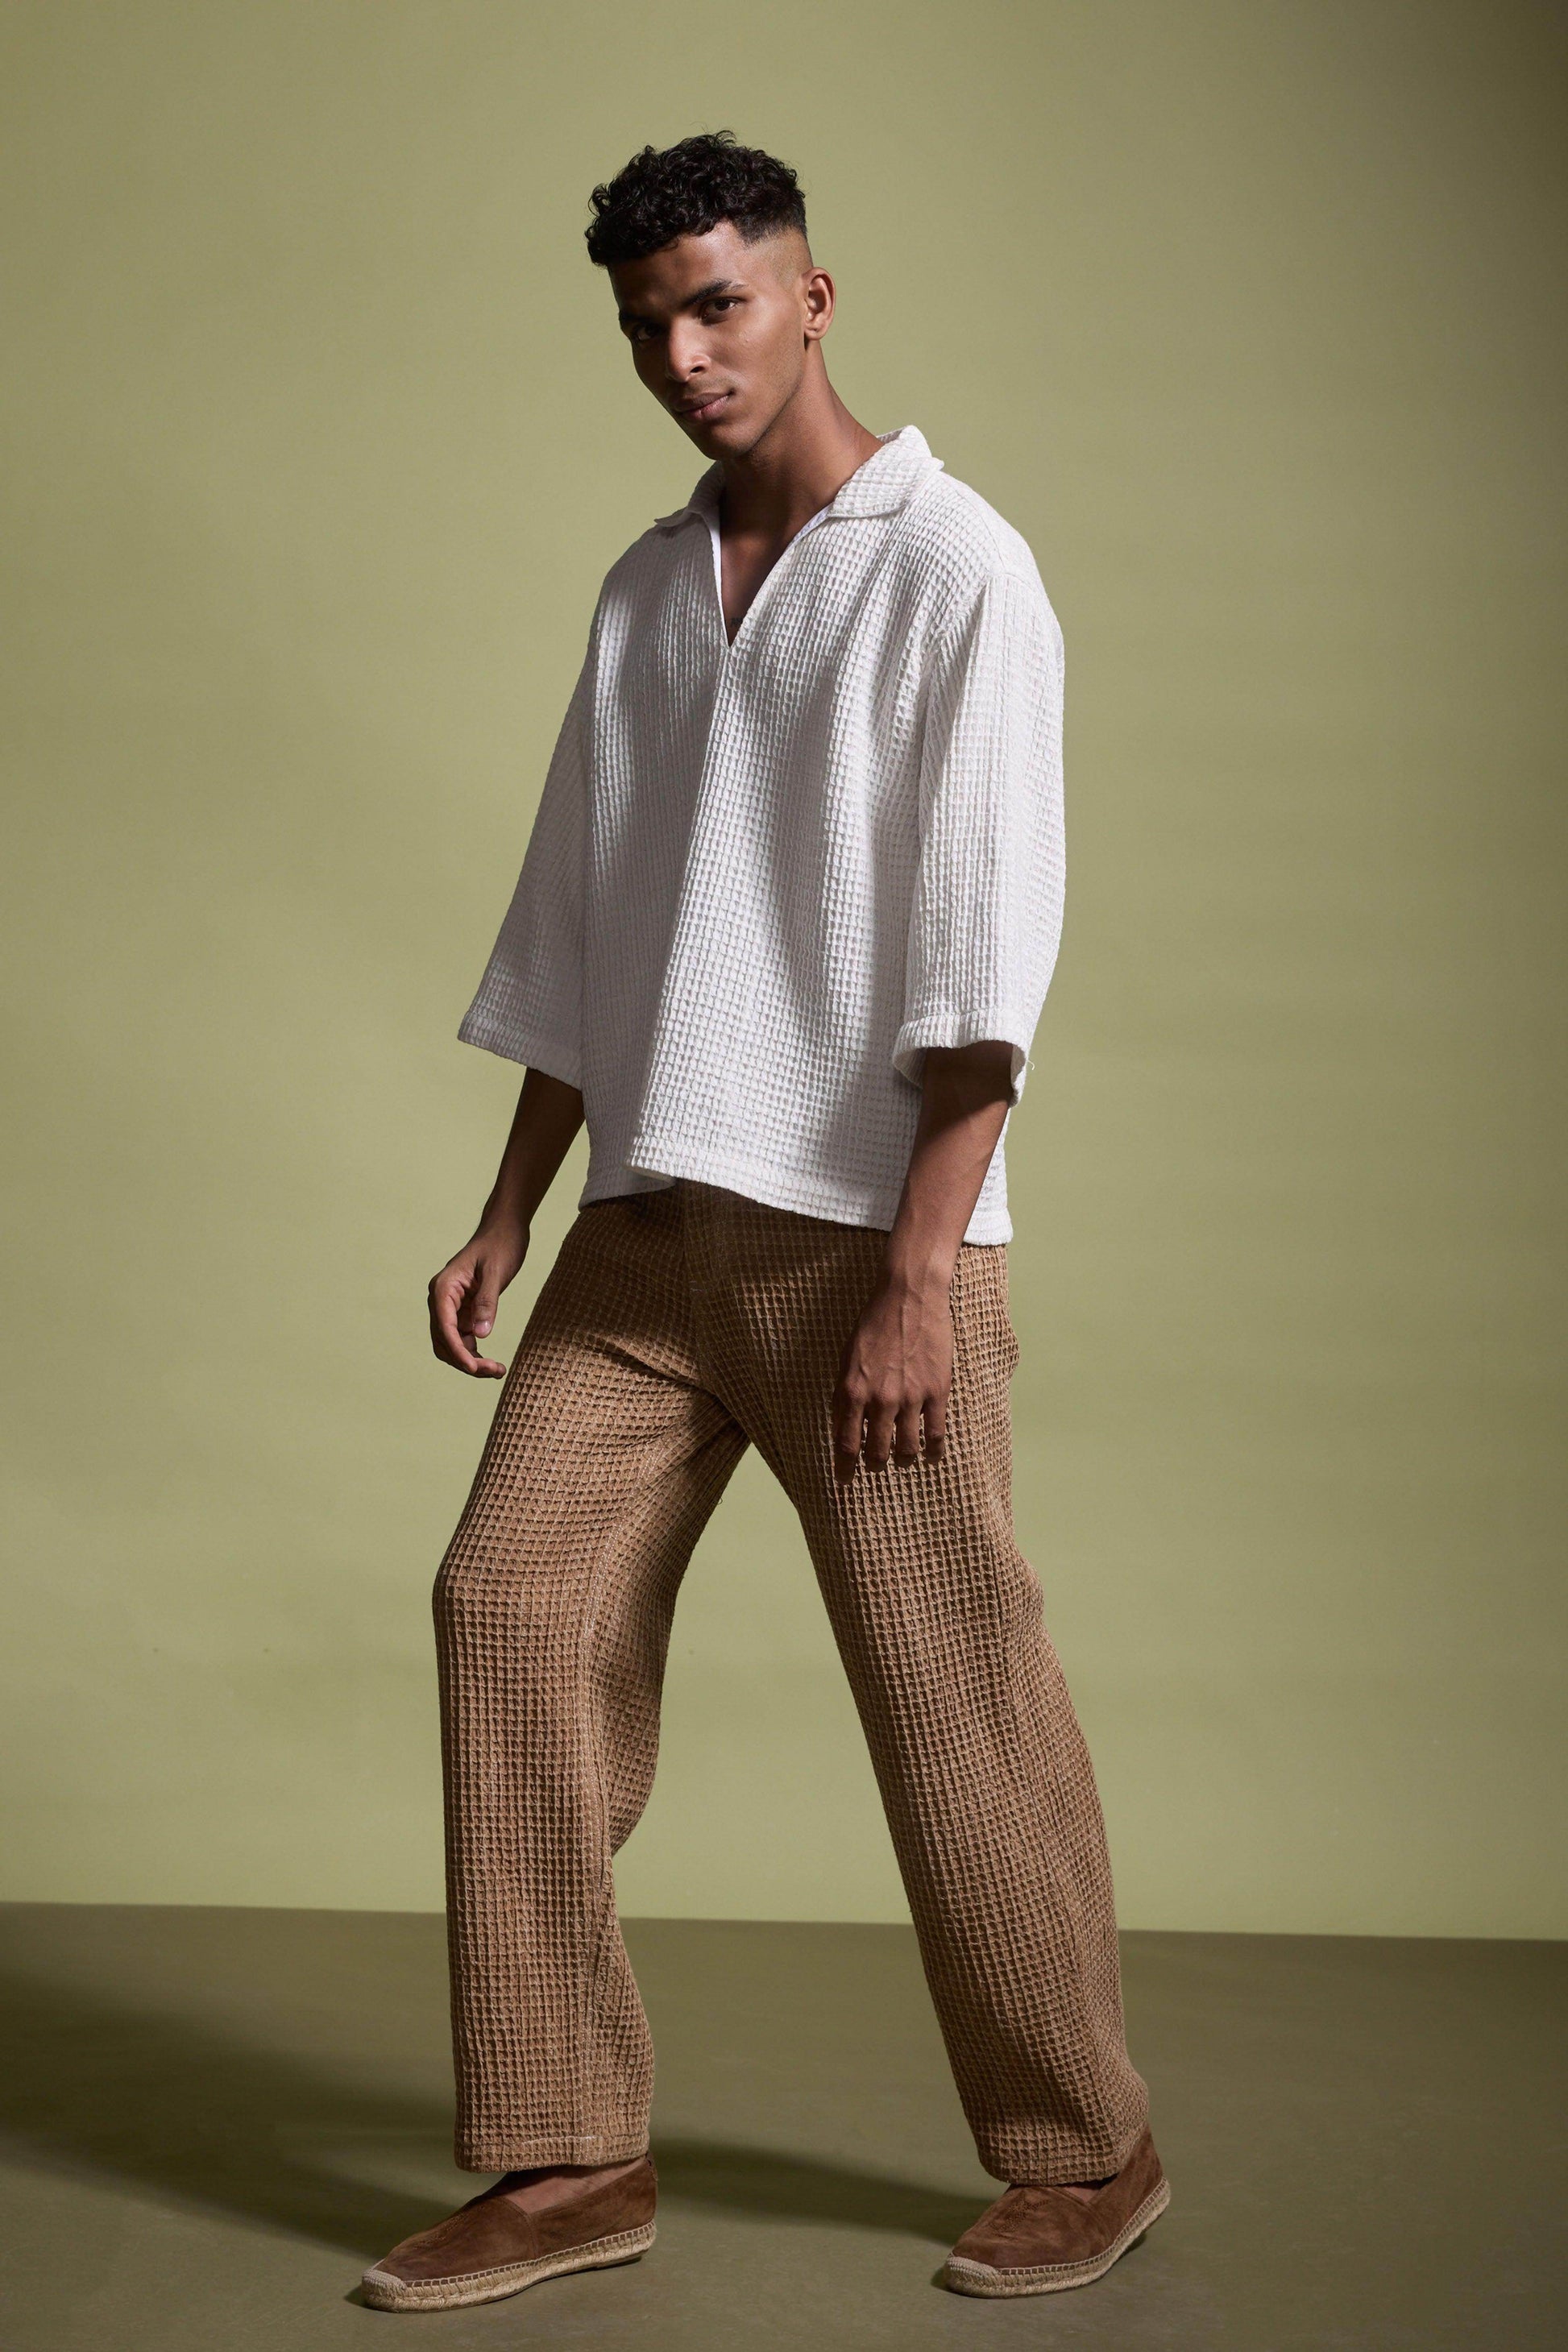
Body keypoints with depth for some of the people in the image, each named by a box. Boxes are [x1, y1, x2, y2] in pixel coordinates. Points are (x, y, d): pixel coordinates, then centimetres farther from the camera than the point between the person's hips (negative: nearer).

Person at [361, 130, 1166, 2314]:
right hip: (650, 1226, 6)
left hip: (863, 1231, -6)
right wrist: (508, 1216, 13)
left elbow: (986, 950, -12)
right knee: (513, 1606, -2)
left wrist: (916, 1275, -17)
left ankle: (1084, 2152, 17)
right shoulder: (647, 588, 15)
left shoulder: (954, 568, -5)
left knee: (951, 1688, -2)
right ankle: (569, 2162, 8)